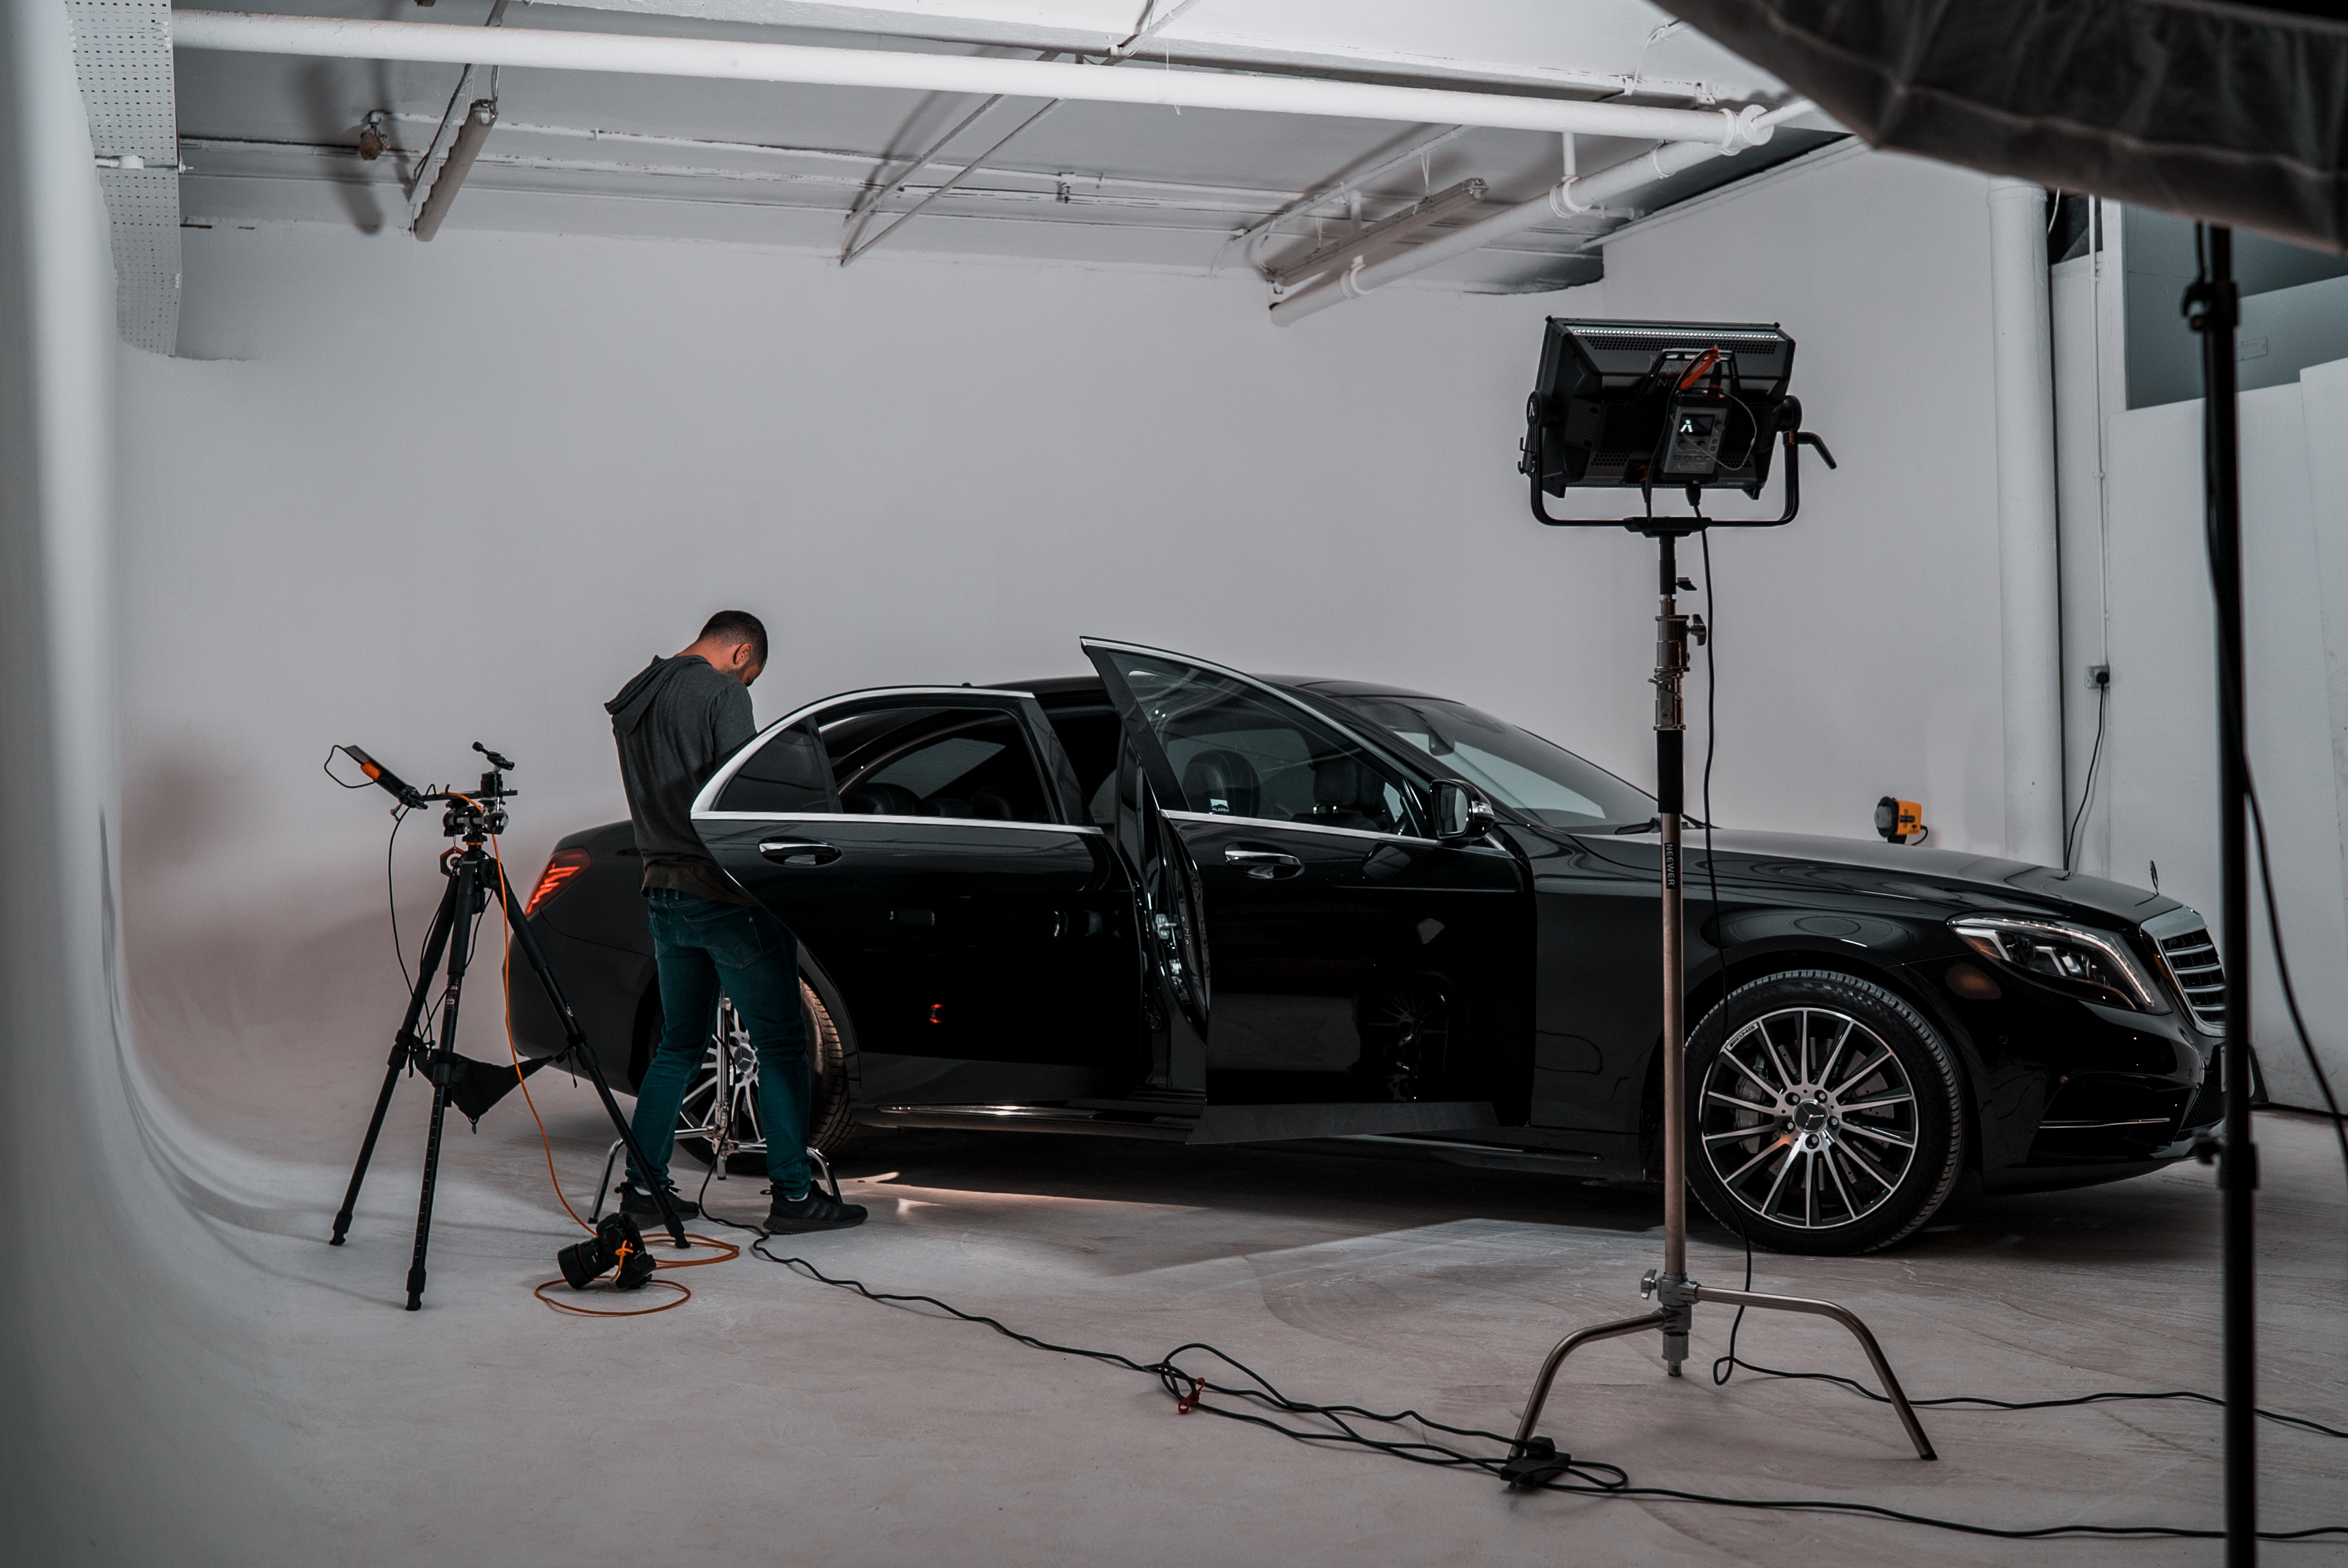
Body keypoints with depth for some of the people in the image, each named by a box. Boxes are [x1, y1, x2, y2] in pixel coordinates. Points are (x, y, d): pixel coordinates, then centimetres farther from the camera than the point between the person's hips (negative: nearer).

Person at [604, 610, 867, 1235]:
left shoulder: (633, 700, 15)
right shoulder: (721, 692, -11)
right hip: (725, 893, -8)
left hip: (663, 893, 8)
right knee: (780, 1043, -2)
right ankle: (793, 1194, -1)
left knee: (679, 1044, 16)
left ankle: (642, 1186, 16)